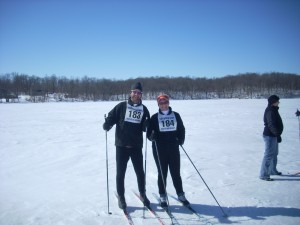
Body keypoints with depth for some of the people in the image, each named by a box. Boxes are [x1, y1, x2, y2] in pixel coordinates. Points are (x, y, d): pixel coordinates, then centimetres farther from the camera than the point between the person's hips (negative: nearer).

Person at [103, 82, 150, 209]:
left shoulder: (144, 109, 6)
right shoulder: (121, 106, -1)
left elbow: (145, 127, 6)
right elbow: (111, 117, 1)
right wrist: (107, 125, -20)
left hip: (137, 146, 2)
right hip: (121, 145, -2)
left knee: (140, 171, 11)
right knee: (120, 172, 6)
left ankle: (142, 194, 32)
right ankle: (121, 196, 23)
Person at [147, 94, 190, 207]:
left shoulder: (176, 115, 7)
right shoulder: (155, 117, 2)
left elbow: (181, 129, 12)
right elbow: (149, 132, -1)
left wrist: (181, 139, -4)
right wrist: (151, 136, -23)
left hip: (173, 148, 1)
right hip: (159, 149, -1)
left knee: (176, 172, 8)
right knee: (162, 173, 6)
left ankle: (180, 194, 22)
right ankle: (163, 196, 18)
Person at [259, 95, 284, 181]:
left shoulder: (273, 110, 14)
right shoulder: (270, 111, -20)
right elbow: (271, 125, -28)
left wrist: (277, 134, 28)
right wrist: (277, 134, -32)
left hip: (273, 136, 11)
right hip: (270, 136, -11)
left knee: (274, 154, 22)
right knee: (269, 155, -8)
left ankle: (273, 170, 37)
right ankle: (263, 175, -4)